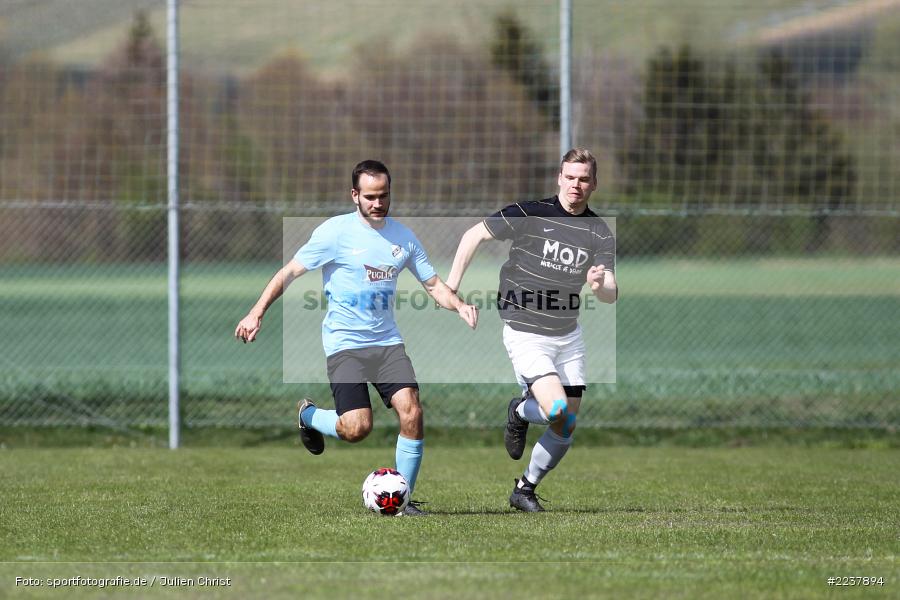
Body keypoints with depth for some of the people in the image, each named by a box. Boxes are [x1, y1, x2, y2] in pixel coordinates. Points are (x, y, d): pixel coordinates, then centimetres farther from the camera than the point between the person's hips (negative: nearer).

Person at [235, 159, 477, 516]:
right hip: (344, 343, -4)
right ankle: (308, 415, 17)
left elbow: (433, 284, 15)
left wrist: (459, 306, -5)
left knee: (412, 413, -15)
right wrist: (257, 313, -14)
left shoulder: (403, 237, 8)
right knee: (357, 428, -17)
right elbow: (290, 272, -5)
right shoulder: (336, 231, -7)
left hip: (387, 341, 4)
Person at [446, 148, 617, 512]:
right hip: (525, 334, -5)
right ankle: (520, 411, 13)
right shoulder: (529, 214, -12)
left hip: (568, 335, 5)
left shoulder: (600, 233, -1)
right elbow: (475, 235, -2)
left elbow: (611, 295, -5)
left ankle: (525, 489, 27)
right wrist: (451, 286, -3)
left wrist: (600, 284, -29)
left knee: (567, 428, 6)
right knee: (558, 412, -22)